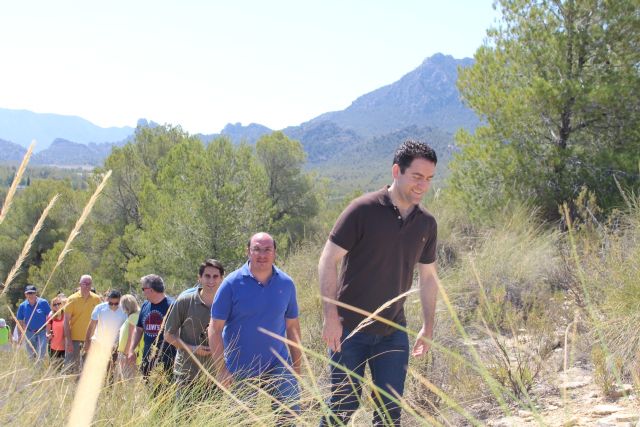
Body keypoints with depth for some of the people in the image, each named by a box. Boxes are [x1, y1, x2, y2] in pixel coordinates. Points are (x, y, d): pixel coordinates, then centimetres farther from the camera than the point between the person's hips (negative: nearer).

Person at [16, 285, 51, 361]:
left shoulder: (43, 303, -10)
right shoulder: (23, 306, -2)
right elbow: (20, 321, 8)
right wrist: (23, 333, 3)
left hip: (42, 332, -3)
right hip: (29, 333, 3)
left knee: (41, 353, -13)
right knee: (31, 354, 12)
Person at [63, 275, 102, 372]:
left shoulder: (96, 299, 1)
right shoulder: (72, 299, -6)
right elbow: (66, 321, -7)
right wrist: (68, 340, -13)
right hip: (74, 338, -2)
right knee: (70, 366, 0)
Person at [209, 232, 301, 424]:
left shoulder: (286, 284, -1)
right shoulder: (232, 284, -10)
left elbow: (292, 327, 7)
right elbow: (215, 329, -8)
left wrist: (297, 368, 5)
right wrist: (221, 369, -12)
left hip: (278, 366, 2)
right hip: (240, 371, -1)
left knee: (291, 416, -10)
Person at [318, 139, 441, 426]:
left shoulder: (426, 223, 5)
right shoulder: (363, 210, -12)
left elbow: (428, 276, 15)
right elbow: (328, 260, -11)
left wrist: (428, 327, 12)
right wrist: (330, 317, -15)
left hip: (394, 332, 5)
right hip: (350, 329, -4)